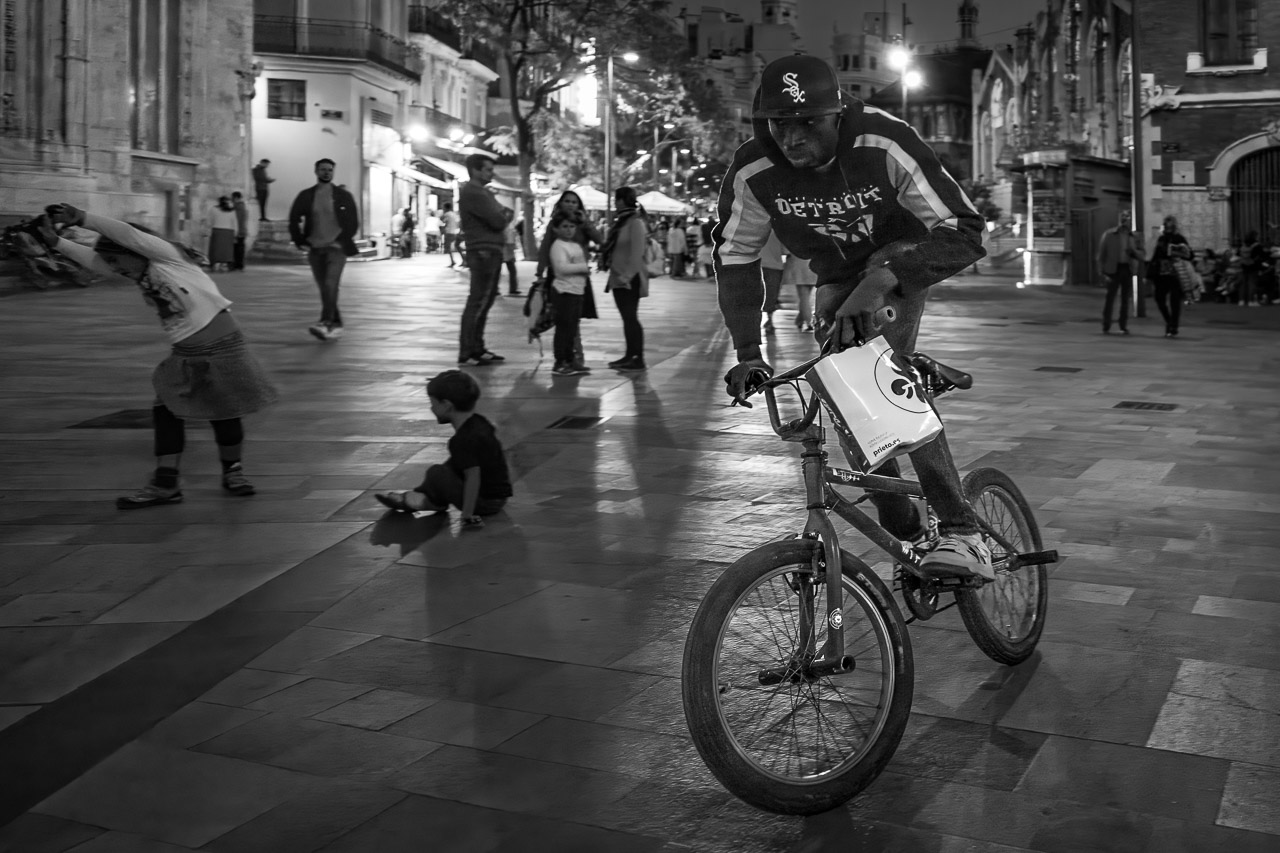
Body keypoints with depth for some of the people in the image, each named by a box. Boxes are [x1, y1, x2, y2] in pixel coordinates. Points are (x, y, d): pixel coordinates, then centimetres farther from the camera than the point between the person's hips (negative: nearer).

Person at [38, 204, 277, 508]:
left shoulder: (167, 255, -9)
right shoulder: (139, 272, 11)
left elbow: (128, 235, -22)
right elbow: (92, 258, 7)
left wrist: (82, 218, -19)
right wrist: (55, 241, -6)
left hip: (221, 344, -8)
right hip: (184, 353, 8)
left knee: (225, 412, 2)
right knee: (166, 411, 0)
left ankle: (232, 471, 23)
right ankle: (165, 482, 5)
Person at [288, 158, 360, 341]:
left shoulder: (343, 196, 2)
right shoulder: (306, 196, 6)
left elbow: (353, 222, 4)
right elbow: (294, 220, 9)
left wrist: (343, 240, -5)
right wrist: (300, 241, 2)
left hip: (336, 248, -3)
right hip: (315, 249, 3)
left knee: (330, 285, -20)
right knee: (325, 289, 6)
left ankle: (326, 323, -29)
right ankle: (336, 325, 16)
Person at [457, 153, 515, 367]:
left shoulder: (482, 192, 19)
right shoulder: (472, 193, -14)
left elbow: (502, 217, 18)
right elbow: (497, 221, -19)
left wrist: (504, 214, -4)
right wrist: (506, 216, 2)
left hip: (491, 252, 11)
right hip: (483, 252, -11)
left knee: (486, 301, 15)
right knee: (477, 302, -11)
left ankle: (477, 349, 23)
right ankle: (466, 355, -11)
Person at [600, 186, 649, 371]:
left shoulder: (635, 222, -14)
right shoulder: (622, 221, 14)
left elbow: (637, 253, -20)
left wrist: (627, 275, -23)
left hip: (629, 280, -9)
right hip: (619, 278, 9)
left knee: (631, 317, -7)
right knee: (627, 318, 12)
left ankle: (638, 359, -5)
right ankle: (630, 356, 18)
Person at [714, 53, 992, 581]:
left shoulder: (885, 146, -36)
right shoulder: (753, 172, -25)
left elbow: (964, 233, -36)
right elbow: (734, 258, -11)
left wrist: (882, 280, -51)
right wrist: (747, 352, -20)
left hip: (898, 254, -4)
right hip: (835, 277, 5)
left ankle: (960, 531, -27)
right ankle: (906, 536, 15)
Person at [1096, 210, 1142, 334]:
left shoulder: (1133, 236, 10)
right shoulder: (1108, 234, 2)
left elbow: (1140, 254, 14)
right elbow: (1101, 253, 0)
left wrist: (1134, 252, -9)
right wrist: (1103, 271, -7)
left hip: (1127, 269, 3)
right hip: (1114, 269, -3)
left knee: (1125, 299, 5)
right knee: (1110, 298, -4)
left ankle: (1124, 326, 12)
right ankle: (1106, 327, 2)